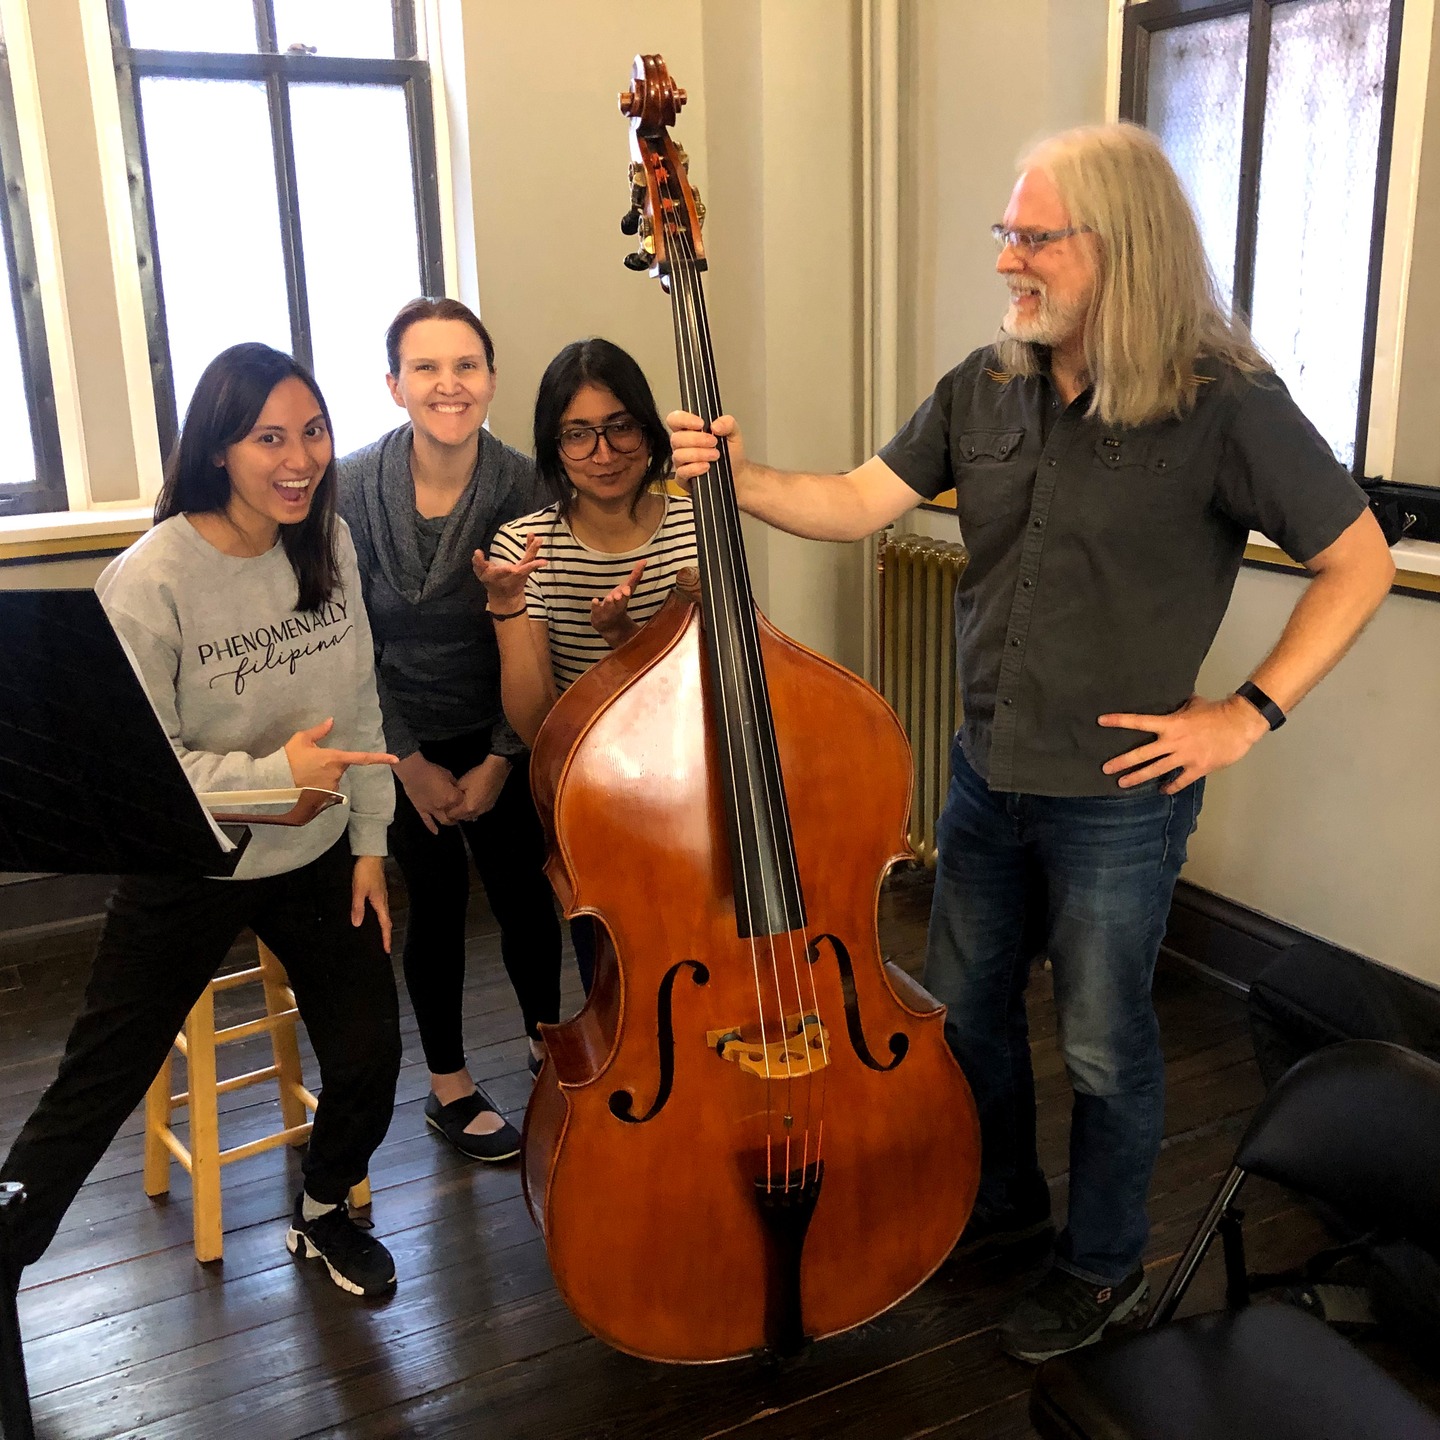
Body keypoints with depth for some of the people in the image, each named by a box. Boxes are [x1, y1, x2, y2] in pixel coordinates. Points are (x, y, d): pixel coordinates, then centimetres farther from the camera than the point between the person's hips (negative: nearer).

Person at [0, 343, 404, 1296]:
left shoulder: (330, 545, -4)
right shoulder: (153, 580, -21)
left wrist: (369, 843, 5)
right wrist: (275, 772, -29)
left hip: (317, 860, 5)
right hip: (189, 870, -4)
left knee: (370, 1057, 8)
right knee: (95, 1089, 6)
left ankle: (324, 1216, 38)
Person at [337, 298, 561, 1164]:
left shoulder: (524, 490, -14)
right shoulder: (354, 488, -15)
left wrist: (500, 760, -6)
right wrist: (410, 762, -8)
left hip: (496, 735, 1)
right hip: (401, 737, -1)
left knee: (525, 892, 6)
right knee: (438, 901, 4)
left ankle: (548, 1047, 34)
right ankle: (450, 1088, 24)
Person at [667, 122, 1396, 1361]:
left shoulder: (1225, 404, -17)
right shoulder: (985, 389, -1)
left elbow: (1359, 562, -10)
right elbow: (859, 504, -3)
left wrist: (1248, 712, -13)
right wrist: (741, 481, -20)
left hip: (1118, 799, -5)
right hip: (988, 777, 6)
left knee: (1104, 1045, 12)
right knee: (969, 1006, 21)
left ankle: (1104, 1266, 37)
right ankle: (1006, 1197, 48)